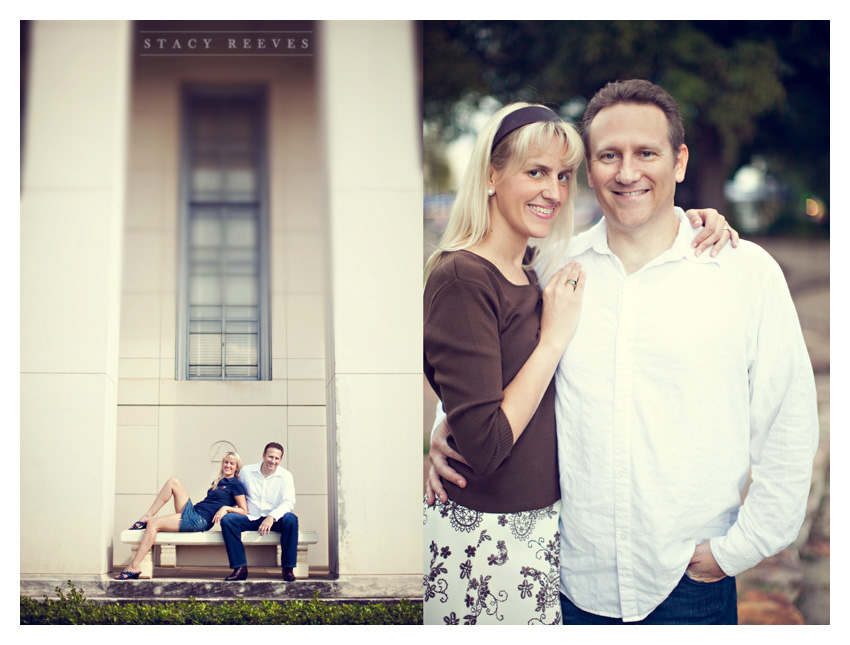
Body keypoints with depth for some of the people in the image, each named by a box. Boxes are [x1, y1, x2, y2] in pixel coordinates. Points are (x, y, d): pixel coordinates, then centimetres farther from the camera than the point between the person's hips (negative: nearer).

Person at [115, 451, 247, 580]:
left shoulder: (236, 484, -2)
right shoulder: (218, 481, 22)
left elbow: (244, 510, -7)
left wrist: (226, 508, -18)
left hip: (200, 521, -8)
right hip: (192, 511, 8)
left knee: (154, 524, -15)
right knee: (174, 482, 1)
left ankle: (134, 566, -18)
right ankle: (147, 516, 0)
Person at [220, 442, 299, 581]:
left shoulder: (285, 476, -1)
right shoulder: (246, 472, 4)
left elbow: (289, 502, -11)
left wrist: (272, 517, -28)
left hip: (274, 520, -1)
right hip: (251, 518, 1)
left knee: (291, 519, -34)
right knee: (227, 520, -26)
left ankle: (288, 568, -23)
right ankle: (240, 568, -24)